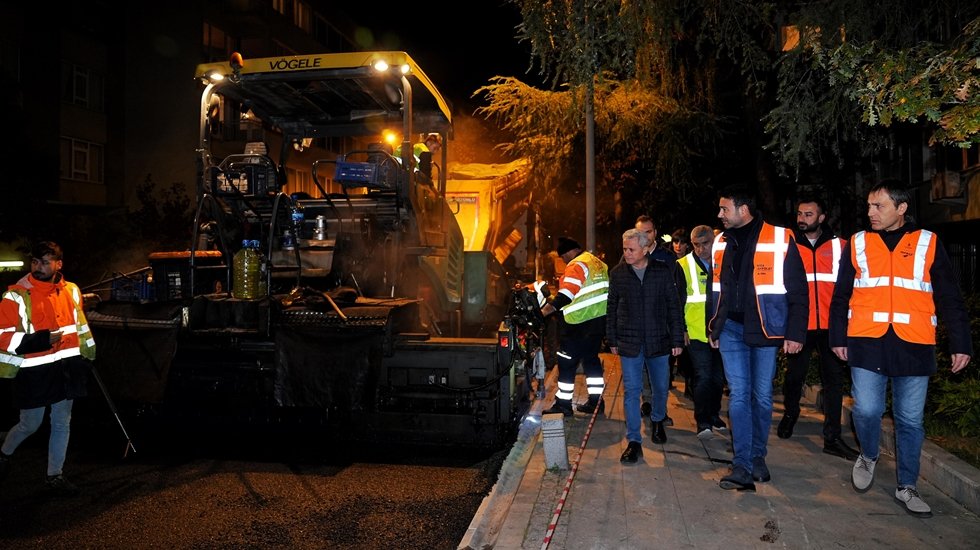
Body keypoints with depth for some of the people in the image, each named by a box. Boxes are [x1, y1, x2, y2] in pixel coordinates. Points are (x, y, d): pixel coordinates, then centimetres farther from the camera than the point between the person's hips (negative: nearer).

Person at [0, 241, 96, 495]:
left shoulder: (71, 291, 6)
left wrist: (85, 360, 16)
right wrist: (43, 340, -22)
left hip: (66, 369, 4)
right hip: (35, 372, -4)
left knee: (62, 423, 10)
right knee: (30, 425, 8)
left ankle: (55, 475, 24)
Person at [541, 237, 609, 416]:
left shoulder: (577, 265, -15)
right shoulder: (598, 263, 14)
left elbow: (565, 296, -25)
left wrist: (543, 312, -28)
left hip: (579, 325, -9)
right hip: (600, 320, 9)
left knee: (566, 363, -1)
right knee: (591, 359, 18)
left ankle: (563, 404, 4)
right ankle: (595, 401, 22)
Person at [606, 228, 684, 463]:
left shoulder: (663, 271, -2)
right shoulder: (617, 273, 2)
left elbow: (674, 307, 1)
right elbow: (611, 309, 9)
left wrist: (677, 339, -1)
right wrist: (612, 339, 7)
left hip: (658, 340, 1)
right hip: (629, 342, 0)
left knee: (661, 387, 15)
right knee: (631, 390, -3)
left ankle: (658, 421, 42)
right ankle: (634, 442, 3)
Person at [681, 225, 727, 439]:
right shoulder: (683, 266, -4)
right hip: (696, 332, -4)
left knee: (718, 377, 13)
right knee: (703, 376, -8)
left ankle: (714, 415, 30)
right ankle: (702, 422, 4)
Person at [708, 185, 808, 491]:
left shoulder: (780, 239, -7)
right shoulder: (720, 242, 9)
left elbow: (797, 291, -5)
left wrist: (795, 333, -8)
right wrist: (714, 328, 15)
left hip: (765, 329, -3)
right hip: (731, 329, 3)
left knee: (762, 396, 8)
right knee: (738, 395, 0)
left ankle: (758, 457, 25)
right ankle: (742, 466, 2)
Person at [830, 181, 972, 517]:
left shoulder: (928, 244, 6)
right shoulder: (857, 244, 8)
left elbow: (949, 299, 7)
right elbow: (841, 296, 10)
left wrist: (960, 343, 3)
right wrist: (838, 338, 6)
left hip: (914, 347, 0)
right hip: (867, 344, 0)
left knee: (910, 420, 7)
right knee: (866, 409, -8)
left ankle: (907, 487, 22)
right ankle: (868, 456, 23)